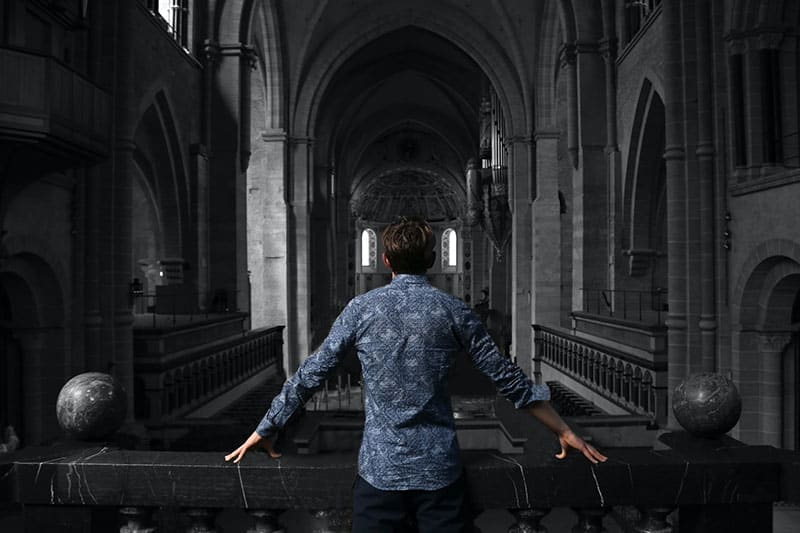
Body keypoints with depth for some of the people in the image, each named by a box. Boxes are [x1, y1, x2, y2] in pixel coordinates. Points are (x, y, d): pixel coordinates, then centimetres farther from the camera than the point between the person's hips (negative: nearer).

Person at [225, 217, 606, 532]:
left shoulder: (362, 308, -2)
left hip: (379, 468, 0)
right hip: (438, 467, 0)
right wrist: (564, 431, 12)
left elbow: (310, 375, 1)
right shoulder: (453, 310, -2)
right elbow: (507, 378, 2)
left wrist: (264, 430, 13)